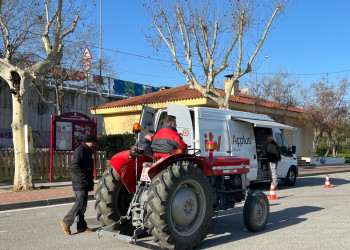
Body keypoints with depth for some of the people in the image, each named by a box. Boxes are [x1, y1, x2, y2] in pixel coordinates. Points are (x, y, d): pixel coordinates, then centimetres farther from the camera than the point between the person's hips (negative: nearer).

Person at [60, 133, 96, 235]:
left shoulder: (87, 151, 20)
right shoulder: (79, 150, -11)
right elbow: (74, 166, -22)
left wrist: (90, 182, 19)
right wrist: (84, 178, -23)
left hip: (84, 184, 10)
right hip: (79, 183, -10)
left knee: (82, 204, 10)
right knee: (80, 203, -11)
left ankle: (81, 226, 15)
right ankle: (66, 221, -1)